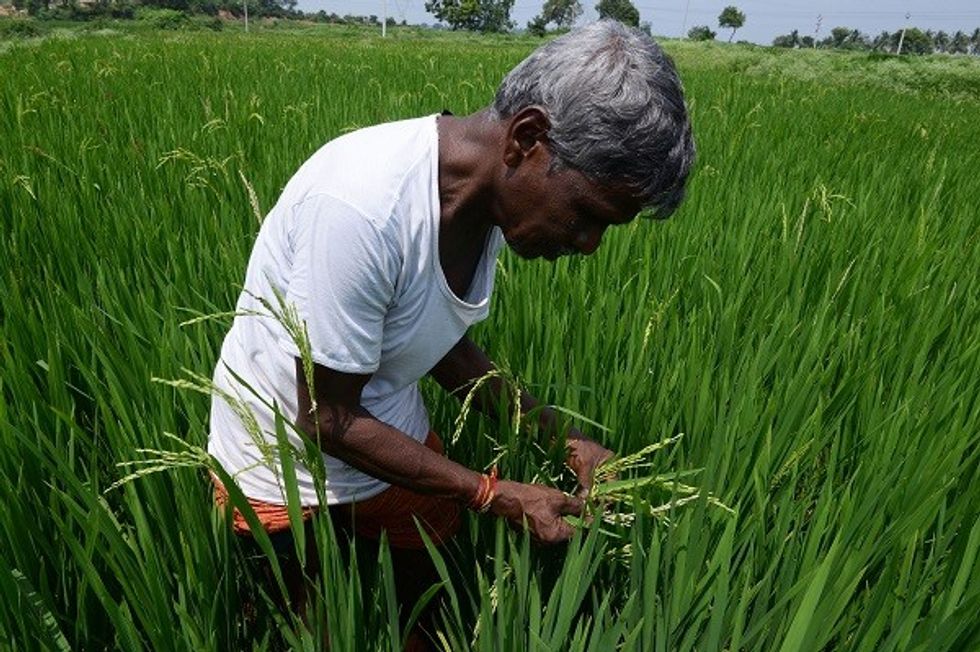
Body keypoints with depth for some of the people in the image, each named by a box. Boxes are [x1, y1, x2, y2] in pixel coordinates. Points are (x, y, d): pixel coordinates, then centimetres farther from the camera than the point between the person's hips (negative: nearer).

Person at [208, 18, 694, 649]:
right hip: (290, 474, -5)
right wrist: (496, 495, -20)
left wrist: (568, 440, -5)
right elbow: (328, 420, -25)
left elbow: (446, 346, 1)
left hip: (396, 449, 6)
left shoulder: (491, 192, -12)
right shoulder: (362, 208, -35)